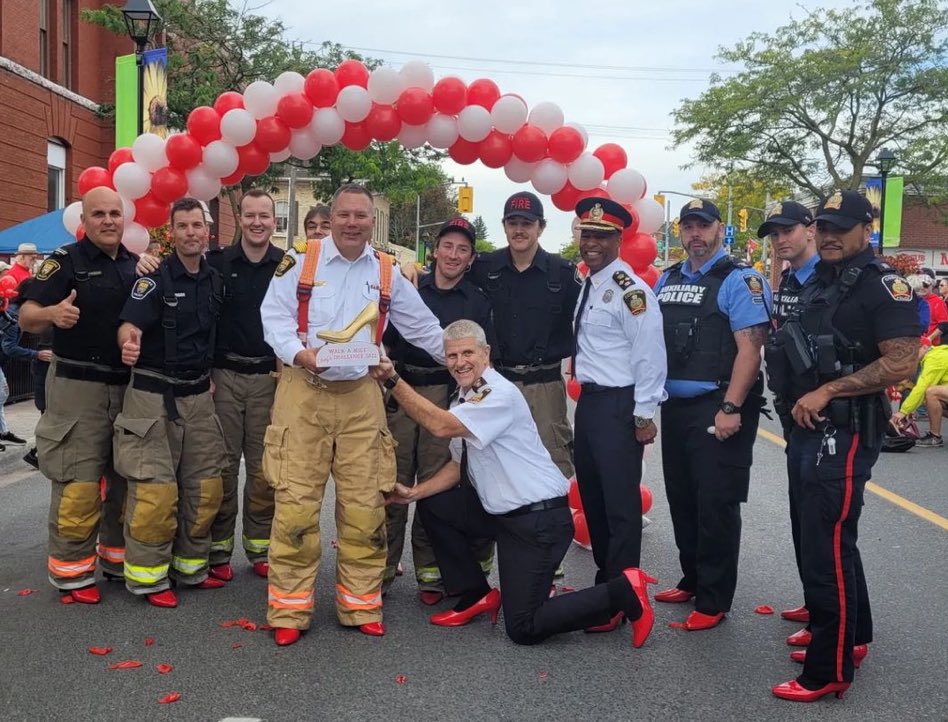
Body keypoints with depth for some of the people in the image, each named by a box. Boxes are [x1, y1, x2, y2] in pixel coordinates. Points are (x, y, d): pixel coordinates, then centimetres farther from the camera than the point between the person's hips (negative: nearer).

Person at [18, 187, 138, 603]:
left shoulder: (135, 264, 11)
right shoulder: (66, 261, -5)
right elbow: (26, 317, -12)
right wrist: (53, 312, -33)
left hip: (128, 385, 6)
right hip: (78, 386, -6)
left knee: (127, 478, 13)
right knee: (78, 483, -5)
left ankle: (119, 558, 27)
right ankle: (71, 571, 8)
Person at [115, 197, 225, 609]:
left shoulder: (215, 281, 8)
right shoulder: (155, 277, -9)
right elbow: (129, 324, -22)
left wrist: (209, 376, 11)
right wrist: (129, 340, -44)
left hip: (198, 394, 6)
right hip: (154, 394, -6)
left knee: (204, 486, 10)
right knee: (155, 489, -5)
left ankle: (191, 566, 25)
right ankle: (147, 576, 9)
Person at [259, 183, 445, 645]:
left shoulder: (387, 272, 10)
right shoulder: (300, 260, 1)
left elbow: (422, 326, 17)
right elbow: (274, 316, -2)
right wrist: (299, 353, -19)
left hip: (360, 396, 3)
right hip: (302, 393, -2)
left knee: (364, 503, 3)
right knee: (295, 502, -3)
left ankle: (360, 604, 17)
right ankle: (288, 609, 9)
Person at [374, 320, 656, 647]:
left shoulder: (500, 394, -19)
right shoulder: (467, 398, 10)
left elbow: (441, 426, -30)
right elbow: (459, 464, 16)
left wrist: (393, 381, -29)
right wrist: (414, 493, 5)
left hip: (538, 519, -9)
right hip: (501, 511, 9)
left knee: (523, 629, -8)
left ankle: (622, 592, 2)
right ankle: (476, 596, 18)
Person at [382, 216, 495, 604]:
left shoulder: (478, 301, 9)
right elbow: (386, 342, 14)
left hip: (447, 395, 0)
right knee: (392, 482, 0)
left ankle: (430, 573, 13)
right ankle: (382, 569, 10)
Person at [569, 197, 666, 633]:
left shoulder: (630, 290, -14)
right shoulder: (587, 286, 12)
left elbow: (649, 354, -16)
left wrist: (644, 414, -16)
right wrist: (581, 380, 15)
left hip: (619, 405, -9)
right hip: (589, 400, 9)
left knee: (620, 503, -4)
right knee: (592, 497, 17)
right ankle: (605, 578, 32)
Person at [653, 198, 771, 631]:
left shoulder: (739, 281, -7)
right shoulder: (666, 281, 13)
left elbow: (750, 349, -15)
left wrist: (731, 409, -20)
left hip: (717, 410, -7)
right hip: (674, 407, 7)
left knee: (716, 506, -1)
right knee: (681, 500, 15)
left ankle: (713, 600, 10)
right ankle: (692, 579, 32)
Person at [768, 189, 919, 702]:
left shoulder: (882, 285, -12)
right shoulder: (819, 281, 14)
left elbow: (902, 363, -20)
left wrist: (827, 391, -20)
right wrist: (799, 399, 9)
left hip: (845, 434, -9)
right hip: (808, 430, 9)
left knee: (827, 549, -6)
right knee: (824, 540, 19)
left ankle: (829, 672, 5)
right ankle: (851, 637, 35)